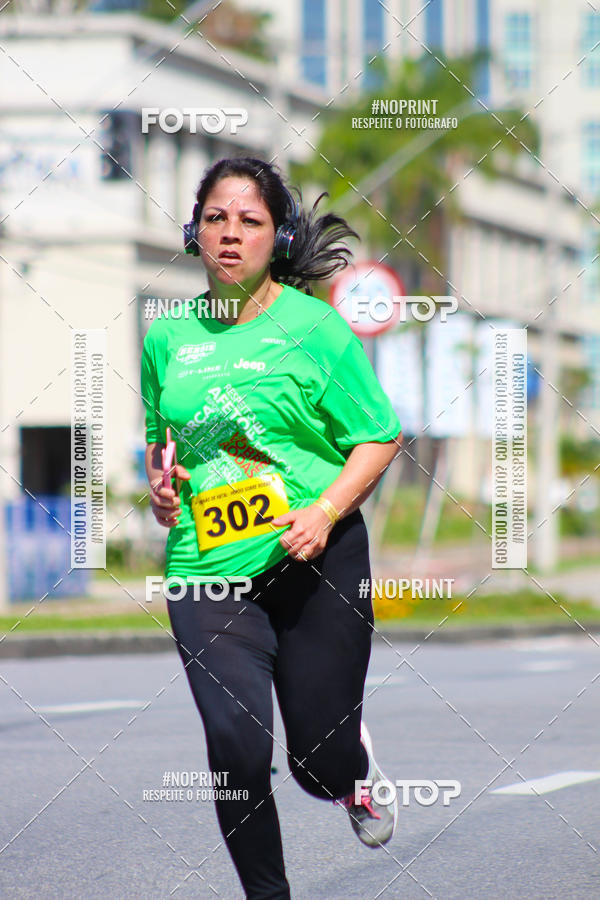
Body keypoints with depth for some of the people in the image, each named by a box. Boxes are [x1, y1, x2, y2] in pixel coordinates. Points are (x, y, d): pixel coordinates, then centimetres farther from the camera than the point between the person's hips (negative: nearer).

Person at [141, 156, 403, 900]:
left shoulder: (315, 326, -4)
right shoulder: (168, 335, 8)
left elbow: (380, 437, -2)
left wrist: (326, 511, -16)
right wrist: (158, 483, 3)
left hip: (315, 561, -2)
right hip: (205, 569, 2)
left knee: (321, 764, 5)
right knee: (237, 748, -15)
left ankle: (355, 766, 44)